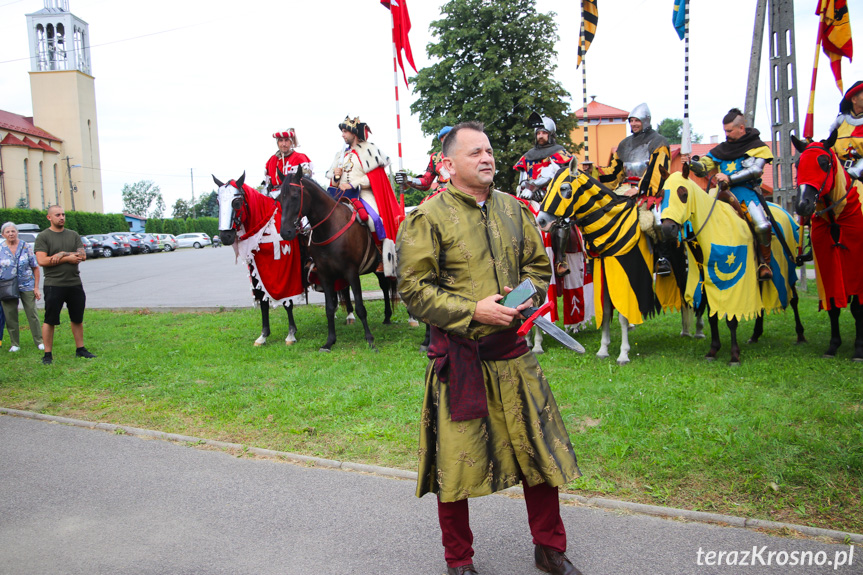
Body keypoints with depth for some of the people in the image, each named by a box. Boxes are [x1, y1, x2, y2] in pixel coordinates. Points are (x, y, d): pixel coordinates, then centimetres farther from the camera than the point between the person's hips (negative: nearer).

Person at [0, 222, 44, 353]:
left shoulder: (26, 247, 1)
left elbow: (35, 268, 4)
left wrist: (36, 288, -1)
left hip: (27, 286, -1)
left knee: (32, 314, 1)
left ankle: (39, 341, 9)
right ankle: (14, 344, 16)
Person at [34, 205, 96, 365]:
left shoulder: (73, 235, 11)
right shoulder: (43, 237, -2)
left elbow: (82, 255, 0)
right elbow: (42, 261, -13)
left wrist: (62, 254, -13)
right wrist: (68, 258, -12)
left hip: (75, 284, 4)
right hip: (53, 285, -4)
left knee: (77, 319, 12)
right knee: (50, 321, 0)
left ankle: (80, 349, 22)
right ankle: (48, 354, 7)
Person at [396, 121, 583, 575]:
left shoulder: (513, 208, 8)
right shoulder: (427, 219, -8)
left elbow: (538, 264, 18)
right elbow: (413, 289, -10)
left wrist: (528, 295, -3)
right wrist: (473, 310, -19)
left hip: (512, 350, 5)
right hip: (458, 356, -5)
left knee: (540, 448, 12)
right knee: (456, 462, 6)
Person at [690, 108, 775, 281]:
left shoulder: (757, 147, 6)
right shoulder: (722, 149, 19)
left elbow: (755, 170, -9)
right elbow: (704, 168, 13)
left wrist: (730, 178, -21)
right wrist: (691, 163, -10)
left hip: (746, 190, -4)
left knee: (762, 226, -27)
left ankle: (764, 262, -7)